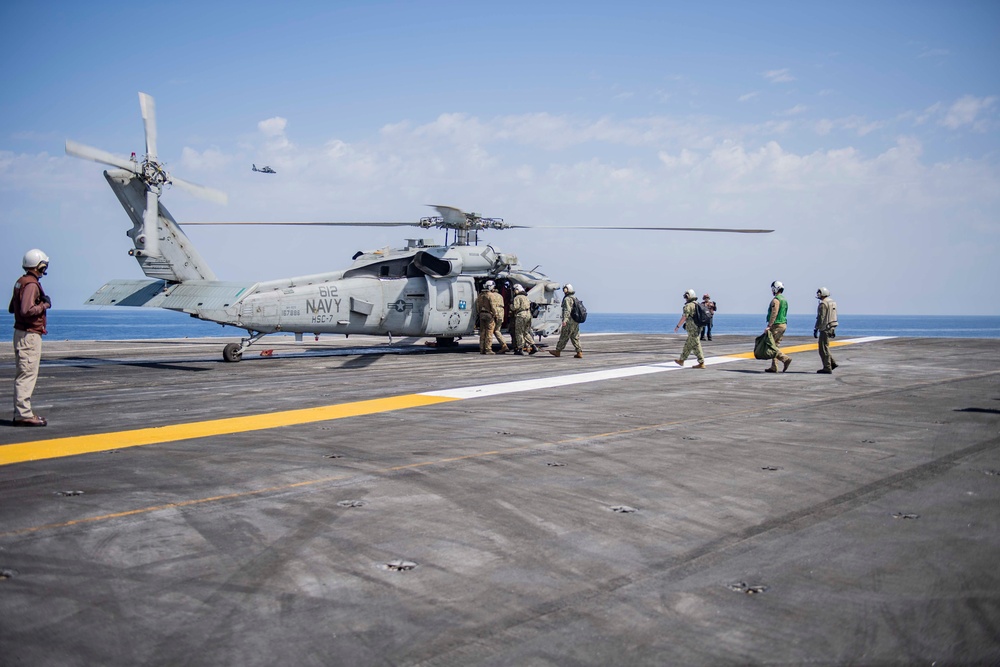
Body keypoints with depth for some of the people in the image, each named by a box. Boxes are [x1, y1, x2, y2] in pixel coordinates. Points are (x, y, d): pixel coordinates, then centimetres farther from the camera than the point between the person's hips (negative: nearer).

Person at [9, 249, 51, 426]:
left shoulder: (21, 282, 14)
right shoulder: (31, 285, -17)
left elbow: (12, 308, 21)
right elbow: (27, 310, -27)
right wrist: (44, 305, -13)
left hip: (20, 332, 11)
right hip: (29, 335, -11)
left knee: (23, 374, 15)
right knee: (27, 374, -9)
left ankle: (21, 412, 21)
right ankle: (23, 414, -9)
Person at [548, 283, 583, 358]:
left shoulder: (567, 299, -12)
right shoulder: (575, 298, 16)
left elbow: (567, 310, -24)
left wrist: (565, 320, -32)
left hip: (569, 321, -9)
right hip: (576, 321, 9)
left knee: (564, 337, 1)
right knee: (575, 337, 8)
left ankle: (558, 351, 11)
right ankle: (579, 352, 2)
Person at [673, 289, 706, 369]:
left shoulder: (688, 306, -13)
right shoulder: (698, 305, 14)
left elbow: (684, 318, -17)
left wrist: (677, 326, -8)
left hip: (692, 329, -9)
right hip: (697, 328, 9)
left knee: (696, 346, -6)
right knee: (688, 345, 17)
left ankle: (701, 363, -7)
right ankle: (681, 360, 27)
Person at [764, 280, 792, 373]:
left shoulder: (776, 300, -14)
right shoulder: (784, 300, 17)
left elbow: (774, 314, -22)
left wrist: (769, 326, -23)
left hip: (777, 325, -10)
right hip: (783, 324, 10)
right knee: (775, 345, 11)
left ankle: (785, 359, -16)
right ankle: (774, 367, 9)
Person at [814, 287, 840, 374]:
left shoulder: (823, 304, -15)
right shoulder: (833, 302, 14)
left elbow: (820, 318, -19)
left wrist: (815, 329, -16)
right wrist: (833, 330, 23)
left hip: (825, 328, -9)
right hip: (831, 327, 9)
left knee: (823, 349, -4)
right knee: (824, 347, 18)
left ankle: (827, 368, -3)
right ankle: (832, 363, 14)